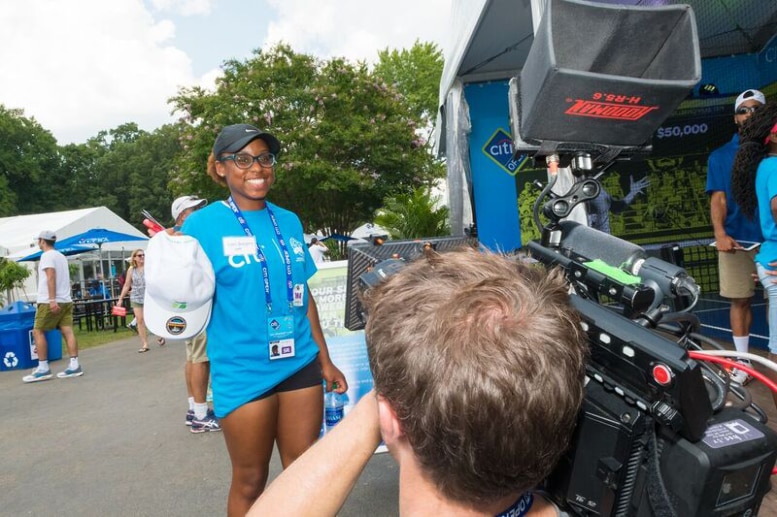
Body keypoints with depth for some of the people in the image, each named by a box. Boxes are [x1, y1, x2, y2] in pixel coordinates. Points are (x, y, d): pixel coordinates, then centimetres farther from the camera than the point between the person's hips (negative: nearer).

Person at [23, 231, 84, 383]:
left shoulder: (47, 255, -5)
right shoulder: (61, 256, 20)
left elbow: (51, 277, -17)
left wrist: (52, 300, -23)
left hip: (49, 301, -7)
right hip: (65, 300, 8)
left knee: (38, 332, 1)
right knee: (68, 331, 0)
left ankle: (43, 368, 0)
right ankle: (74, 366, -5)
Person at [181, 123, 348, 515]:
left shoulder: (289, 222, 7)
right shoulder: (202, 225, -7)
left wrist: (324, 360, 13)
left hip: (301, 366, 4)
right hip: (243, 373, -4)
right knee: (250, 480, 13)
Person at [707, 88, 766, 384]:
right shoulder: (720, 156, 9)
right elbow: (718, 198, 1)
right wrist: (720, 234, -12)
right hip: (736, 240, 0)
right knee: (740, 301, 6)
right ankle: (743, 360, 17)